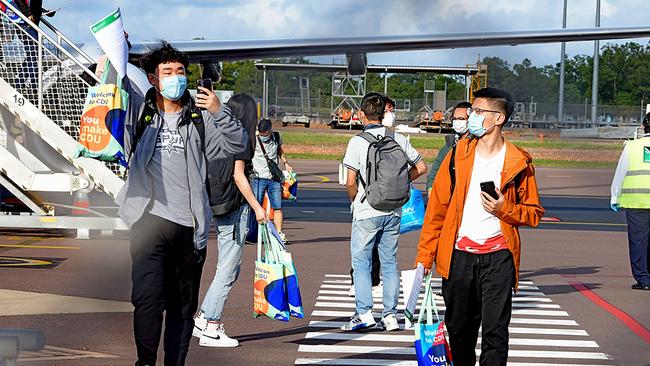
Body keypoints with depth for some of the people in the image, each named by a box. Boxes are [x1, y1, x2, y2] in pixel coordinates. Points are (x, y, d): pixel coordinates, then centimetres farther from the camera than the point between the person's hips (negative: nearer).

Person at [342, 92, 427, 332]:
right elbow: (421, 167, 8)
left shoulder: (357, 142, -10)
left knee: (361, 261, 5)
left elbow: (351, 182, -11)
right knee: (389, 262, 11)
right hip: (393, 211, 4)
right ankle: (390, 315, 10)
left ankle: (364, 312, -3)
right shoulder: (398, 139, 2)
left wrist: (354, 201, 7)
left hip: (367, 213, -4)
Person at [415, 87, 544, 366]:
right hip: (458, 256, 3)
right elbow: (437, 206, 6)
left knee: (495, 332, -6)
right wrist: (425, 254, 2)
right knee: (458, 330, 12)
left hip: (498, 258, -2)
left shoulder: (518, 163, 0)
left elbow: (534, 212, 7)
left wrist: (504, 209, -13)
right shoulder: (458, 154, 6)